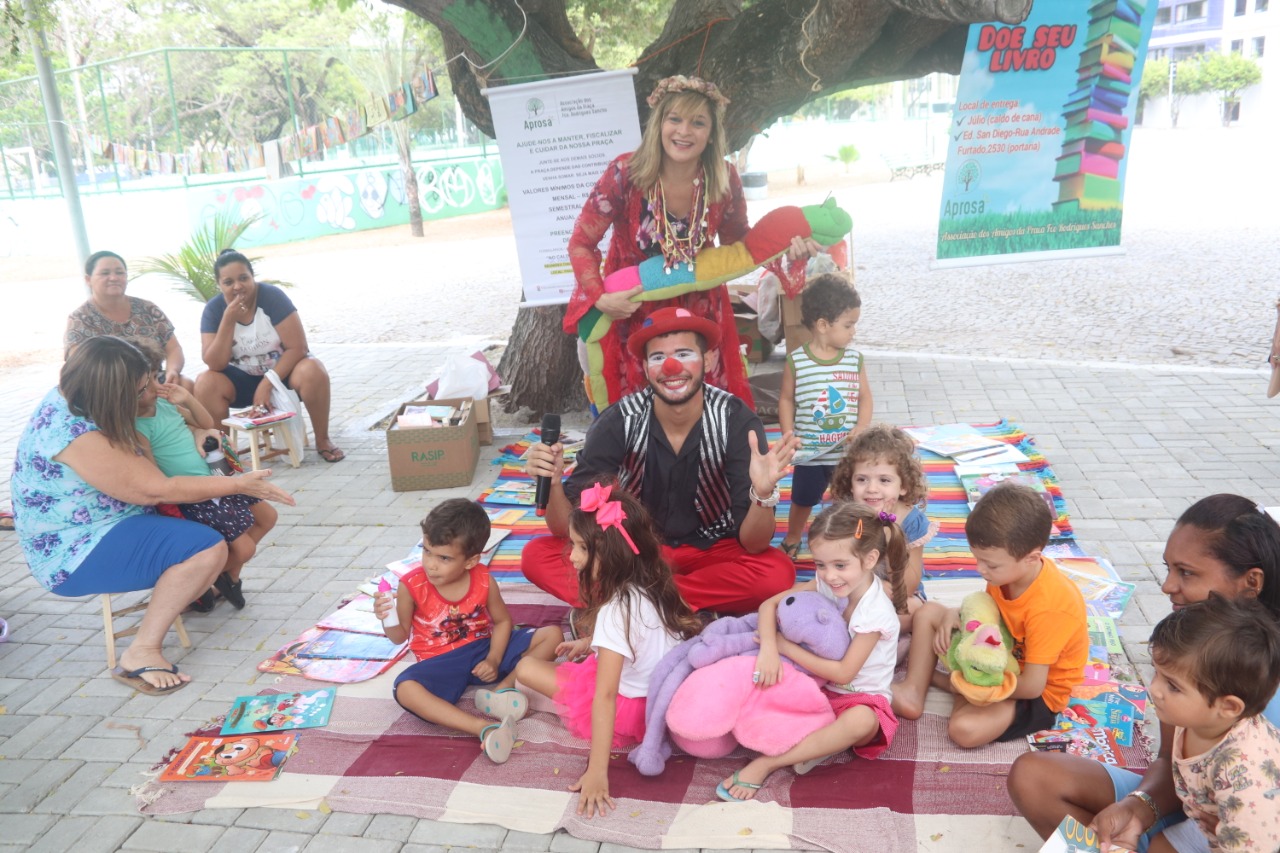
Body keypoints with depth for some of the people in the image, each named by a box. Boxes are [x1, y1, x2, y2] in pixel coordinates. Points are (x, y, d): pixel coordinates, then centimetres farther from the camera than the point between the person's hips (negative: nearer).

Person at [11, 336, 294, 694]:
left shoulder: (67, 399, -1)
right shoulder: (77, 436, -29)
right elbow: (156, 490, -25)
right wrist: (238, 484, -18)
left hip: (90, 528, 10)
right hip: (75, 557, -10)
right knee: (207, 549, -27)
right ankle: (141, 654, -20)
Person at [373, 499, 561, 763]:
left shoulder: (483, 580, -10)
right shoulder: (412, 586, -14)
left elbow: (502, 621, 1)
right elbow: (400, 636, -4)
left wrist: (494, 660, -14)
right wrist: (387, 620, -26)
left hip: (483, 648, 3)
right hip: (440, 664, -2)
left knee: (552, 635, -10)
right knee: (405, 689, -38)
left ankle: (502, 689, -25)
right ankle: (485, 730, -45)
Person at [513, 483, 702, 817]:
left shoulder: (616, 610, -28)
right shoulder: (651, 583, -5)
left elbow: (605, 696, -32)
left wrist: (597, 771, -32)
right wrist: (590, 643, 16)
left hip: (629, 708, -7)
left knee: (526, 667, -5)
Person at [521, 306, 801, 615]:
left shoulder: (736, 421, -21)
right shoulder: (618, 421, -18)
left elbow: (752, 543, -23)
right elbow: (568, 528, -17)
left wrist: (762, 494, -44)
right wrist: (553, 483, -38)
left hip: (710, 550, -1)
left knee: (777, 573, -31)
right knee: (538, 557, -21)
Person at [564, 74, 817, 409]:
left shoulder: (725, 180, -12)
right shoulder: (625, 173, -20)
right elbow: (580, 244, -10)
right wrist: (600, 298, -24)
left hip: (701, 313, 2)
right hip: (632, 312, -2)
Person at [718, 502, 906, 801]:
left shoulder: (876, 613, -23)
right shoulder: (825, 584, -7)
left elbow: (843, 673, -23)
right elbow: (769, 604, -7)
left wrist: (787, 647, -20)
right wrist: (769, 648, -26)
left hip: (862, 699, -6)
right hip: (821, 686, 6)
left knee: (861, 721, -40)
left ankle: (765, 764, -34)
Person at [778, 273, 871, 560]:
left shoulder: (855, 359, -5)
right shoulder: (796, 360, -11)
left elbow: (865, 398, 0)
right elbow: (786, 399, -2)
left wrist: (861, 430, -16)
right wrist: (788, 436, -10)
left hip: (848, 452, 1)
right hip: (810, 452, -1)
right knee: (802, 501, 18)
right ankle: (792, 540, 42)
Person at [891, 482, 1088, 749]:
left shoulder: (1048, 607, -35)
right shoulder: (1011, 570, -13)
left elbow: (1031, 686, -30)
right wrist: (954, 614, -14)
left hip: (1039, 693, -8)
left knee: (964, 729, -32)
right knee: (928, 612, 2)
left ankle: (932, 676, -3)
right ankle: (914, 690, -4)